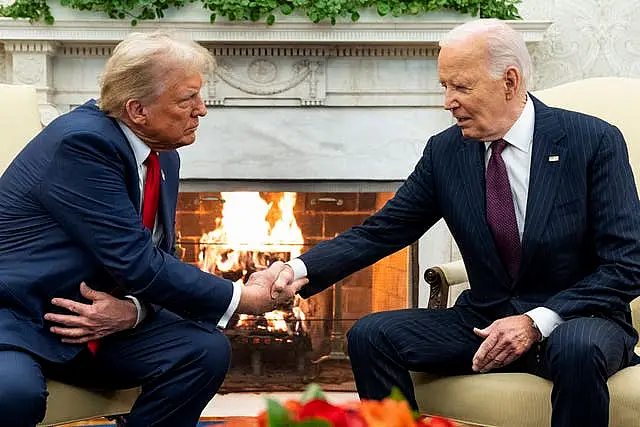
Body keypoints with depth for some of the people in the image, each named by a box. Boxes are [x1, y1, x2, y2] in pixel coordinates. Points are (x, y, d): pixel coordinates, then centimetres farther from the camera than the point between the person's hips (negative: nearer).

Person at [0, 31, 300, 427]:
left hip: (94, 319, 8)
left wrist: (133, 309, -14)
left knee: (206, 350, -12)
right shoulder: (82, 142, -22)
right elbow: (137, 263, -24)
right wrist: (244, 298, -16)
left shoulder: (164, 159, 5)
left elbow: (158, 259, 9)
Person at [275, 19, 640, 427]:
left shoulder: (594, 141, -10)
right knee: (370, 334, -15)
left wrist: (537, 321, -22)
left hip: (578, 320, -4)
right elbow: (379, 232, 2)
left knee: (577, 348, -38)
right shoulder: (445, 152, 1)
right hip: (485, 320, 4)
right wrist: (301, 270, -15)